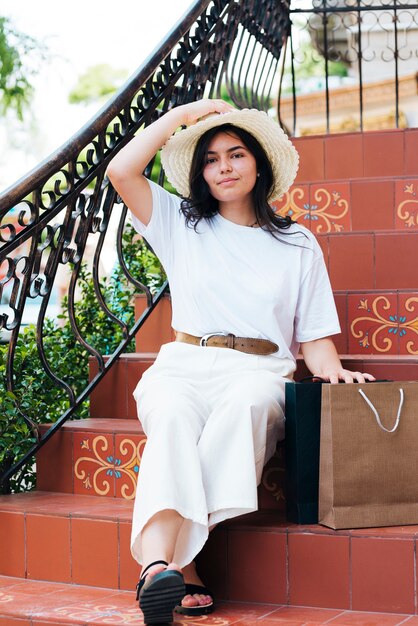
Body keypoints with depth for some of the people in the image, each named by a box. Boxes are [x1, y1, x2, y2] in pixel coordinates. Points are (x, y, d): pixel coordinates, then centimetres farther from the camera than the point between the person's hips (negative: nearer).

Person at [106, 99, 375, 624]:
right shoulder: (182, 225, 21)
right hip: (184, 367, 1)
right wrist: (184, 114, 14)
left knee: (244, 406, -39)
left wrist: (332, 371, -8)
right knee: (173, 416, -37)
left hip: (259, 371, -1)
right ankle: (165, 564, -55)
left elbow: (314, 334, 15)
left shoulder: (298, 245, 20)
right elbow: (121, 171, 7)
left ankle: (159, 562, -47)